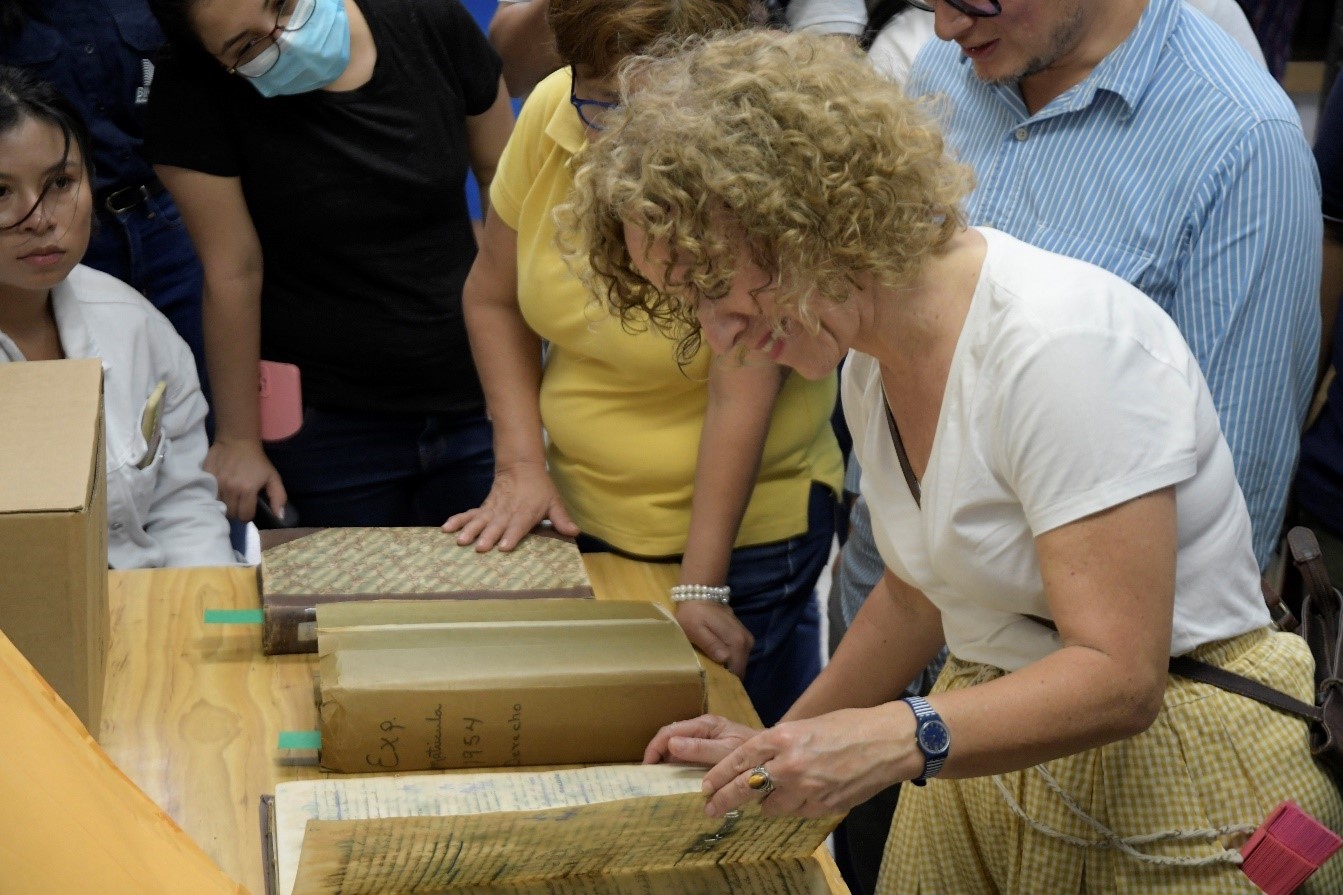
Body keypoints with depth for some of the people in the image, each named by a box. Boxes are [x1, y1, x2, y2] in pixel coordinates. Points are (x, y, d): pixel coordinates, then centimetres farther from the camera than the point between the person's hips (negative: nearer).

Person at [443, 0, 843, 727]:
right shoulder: (549, 116, -8)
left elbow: (741, 400, -24)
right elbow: (493, 298, 5)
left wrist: (700, 587, -24)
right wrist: (519, 465, -4)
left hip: (741, 529, -4)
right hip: (579, 516, 5)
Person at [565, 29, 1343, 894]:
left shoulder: (1061, 341, -24)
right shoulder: (874, 360, 2)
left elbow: (1117, 676, -26)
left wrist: (898, 738, -37)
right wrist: (785, 745, 7)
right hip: (984, 762, 7)